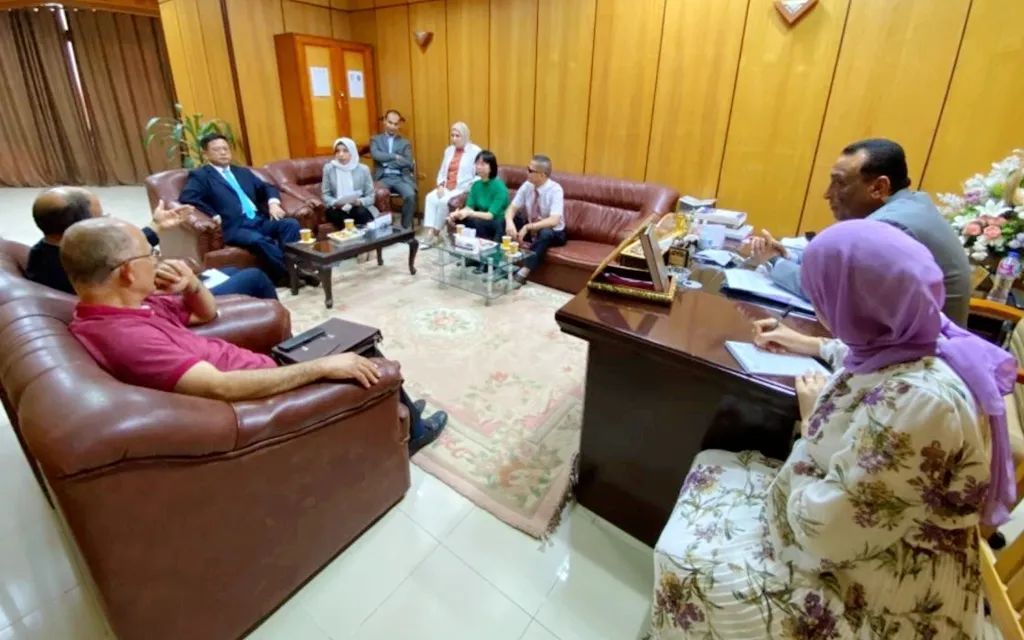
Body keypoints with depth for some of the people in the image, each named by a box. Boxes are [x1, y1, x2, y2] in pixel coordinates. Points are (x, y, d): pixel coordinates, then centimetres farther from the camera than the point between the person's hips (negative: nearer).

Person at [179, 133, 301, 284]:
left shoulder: (243, 172, 28)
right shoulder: (200, 175, 10)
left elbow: (267, 187, 29)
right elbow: (186, 198, -5)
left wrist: (273, 203, 6)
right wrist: (214, 215, -14)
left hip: (259, 220, 6)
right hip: (234, 227, -6)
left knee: (291, 224, -22)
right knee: (258, 240, -37)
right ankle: (288, 274, -29)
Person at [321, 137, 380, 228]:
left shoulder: (363, 169, -2)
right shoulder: (329, 168, 1)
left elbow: (370, 197, -1)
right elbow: (325, 195, 2)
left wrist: (359, 202, -22)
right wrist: (335, 203, -19)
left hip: (359, 207, -1)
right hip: (338, 208, 1)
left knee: (361, 212, -33)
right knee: (331, 213, -31)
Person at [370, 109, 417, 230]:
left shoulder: (405, 143, 17)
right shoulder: (375, 139, 16)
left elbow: (408, 163, 0)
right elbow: (376, 155, -6)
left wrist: (387, 162, -5)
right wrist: (395, 156, -7)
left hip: (401, 177, 1)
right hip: (383, 177, -1)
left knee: (410, 195, -30)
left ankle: (406, 227, -15)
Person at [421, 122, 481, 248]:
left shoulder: (475, 151, -4)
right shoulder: (449, 150, 17)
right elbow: (442, 172, 19)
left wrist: (466, 189, -18)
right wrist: (440, 185, 0)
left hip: (463, 189, -6)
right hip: (446, 188, 6)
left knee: (444, 201, -30)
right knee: (431, 197, -22)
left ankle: (435, 234, -15)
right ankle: (430, 233, -27)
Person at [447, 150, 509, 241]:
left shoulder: (499, 187, -14)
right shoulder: (476, 185, 6)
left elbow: (491, 215, -22)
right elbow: (469, 207, -3)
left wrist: (470, 213, -35)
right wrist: (456, 213, -24)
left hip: (499, 226, -5)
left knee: (478, 222, -35)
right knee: (456, 219, -19)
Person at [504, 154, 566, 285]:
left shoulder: (555, 190, -23)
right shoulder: (527, 185, -7)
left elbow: (554, 221, -34)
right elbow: (512, 208, -7)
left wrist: (527, 227, -38)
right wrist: (509, 222, -29)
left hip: (553, 233, -5)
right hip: (530, 228, 6)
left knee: (545, 233, -40)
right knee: (503, 221, -14)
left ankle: (523, 273, -35)